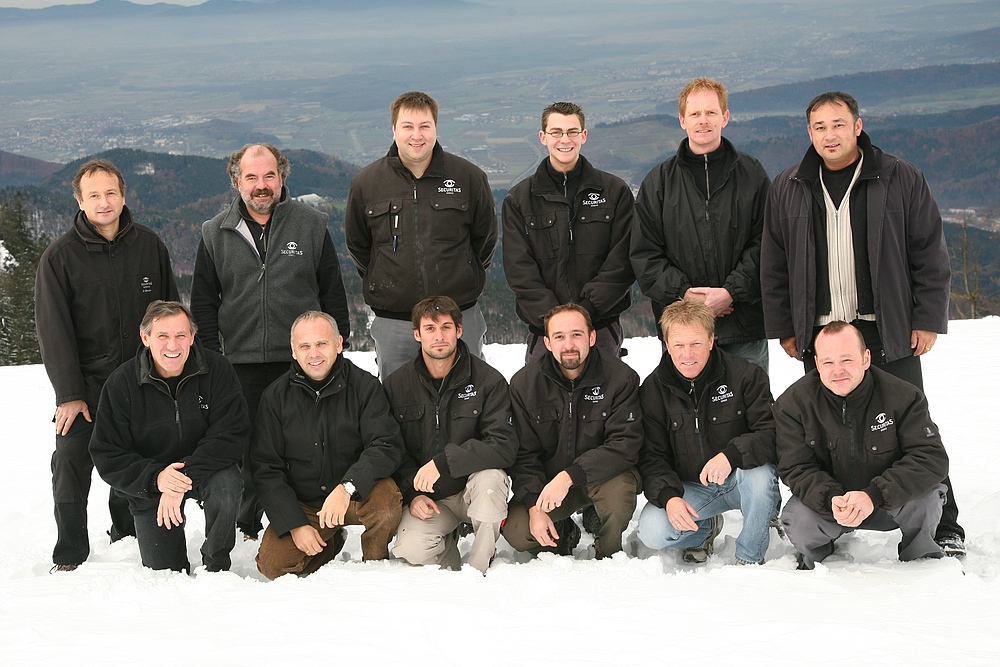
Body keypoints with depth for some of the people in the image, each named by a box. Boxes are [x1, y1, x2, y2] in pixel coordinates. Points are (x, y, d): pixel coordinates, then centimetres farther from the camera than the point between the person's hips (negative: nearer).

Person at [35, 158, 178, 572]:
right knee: (71, 463, -10)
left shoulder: (150, 246, 2)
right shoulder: (60, 256, -5)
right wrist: (68, 393, -13)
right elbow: (53, 330, -7)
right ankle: (70, 559, -1)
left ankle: (127, 540, 28)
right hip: (85, 384, -2)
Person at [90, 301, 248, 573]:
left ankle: (216, 562, -9)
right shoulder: (122, 382, -11)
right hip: (149, 486, 1)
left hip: (206, 470, -1)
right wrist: (155, 477, -29)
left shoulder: (216, 369, -14)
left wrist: (185, 479, -32)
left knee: (225, 485, -35)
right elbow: (107, 456, -11)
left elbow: (231, 435, -21)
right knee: (163, 571, -3)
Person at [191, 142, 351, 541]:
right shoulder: (216, 235, 8)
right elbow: (203, 303, 11)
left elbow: (333, 293, 8)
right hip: (241, 365, 1)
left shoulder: (311, 225, 5)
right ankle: (247, 527, 19)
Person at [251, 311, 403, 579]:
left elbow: (388, 446, -18)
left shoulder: (364, 386, -9)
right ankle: (330, 544, 15)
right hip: (301, 503, 2)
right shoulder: (276, 396, -3)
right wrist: (296, 524, -14)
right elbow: (265, 468, -3)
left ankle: (375, 561, 0)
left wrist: (347, 487, -34)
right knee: (274, 565, -18)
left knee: (386, 501, -34)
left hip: (357, 495, -2)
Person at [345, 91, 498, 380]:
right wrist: (380, 282, 10)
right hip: (392, 321, 1)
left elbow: (486, 237, 12)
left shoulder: (469, 177, -1)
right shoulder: (365, 183, 1)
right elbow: (356, 244, 15)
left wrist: (467, 277, 9)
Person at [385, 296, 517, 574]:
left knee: (490, 477, -35)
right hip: (427, 499, 1)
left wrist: (444, 461, -26)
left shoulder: (488, 381, -9)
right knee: (410, 549, -26)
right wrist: (412, 493, -11)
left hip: (473, 486, -1)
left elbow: (504, 446, -18)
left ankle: (481, 569, -14)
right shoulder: (396, 385, 1)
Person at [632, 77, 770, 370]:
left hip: (745, 325, 0)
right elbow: (644, 253, 3)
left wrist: (732, 292, -13)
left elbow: (765, 244, 0)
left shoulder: (752, 174, 6)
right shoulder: (659, 181, 7)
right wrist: (682, 292, -11)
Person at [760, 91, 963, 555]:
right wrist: (783, 327, 6)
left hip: (889, 333, -2)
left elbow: (930, 253, 1)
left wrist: (928, 320, -3)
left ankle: (943, 529, 11)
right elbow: (773, 266, 10)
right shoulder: (788, 190, 6)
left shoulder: (900, 180, -1)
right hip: (818, 333, 2)